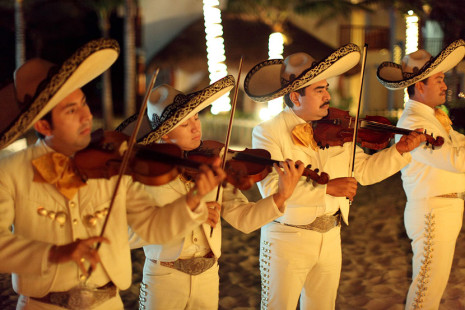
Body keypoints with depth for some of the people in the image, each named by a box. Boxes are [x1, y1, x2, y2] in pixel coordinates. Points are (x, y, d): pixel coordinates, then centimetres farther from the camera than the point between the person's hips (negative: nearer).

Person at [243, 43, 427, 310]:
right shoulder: (268, 133, -13)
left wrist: (400, 151, -5)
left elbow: (364, 170, 9)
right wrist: (327, 188, -31)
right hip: (287, 240, -5)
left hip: (331, 238, 5)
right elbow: (271, 188, -26)